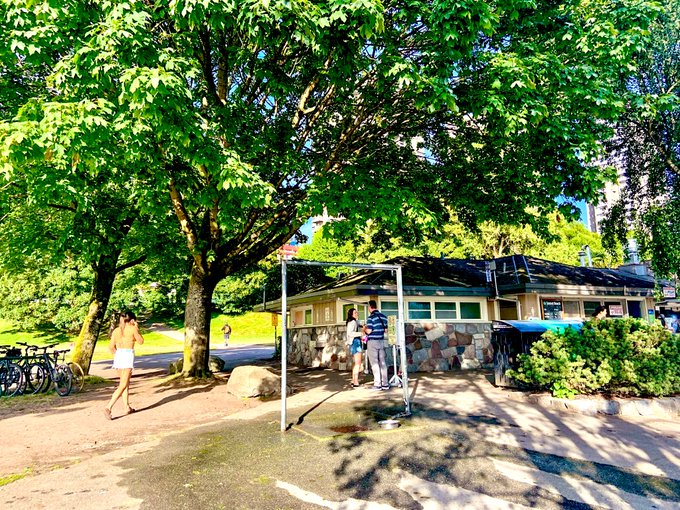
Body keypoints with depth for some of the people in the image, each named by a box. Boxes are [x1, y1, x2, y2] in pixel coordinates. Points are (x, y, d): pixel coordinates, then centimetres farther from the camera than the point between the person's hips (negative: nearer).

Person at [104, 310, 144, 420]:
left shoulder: (116, 330, 11)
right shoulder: (132, 329, -3)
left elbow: (111, 347, 7)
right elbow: (141, 341, 6)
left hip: (118, 356, 6)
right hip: (128, 356, -6)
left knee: (126, 383, 18)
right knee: (122, 385, -6)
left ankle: (127, 407, 23)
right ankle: (108, 407, -19)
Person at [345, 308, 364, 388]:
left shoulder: (356, 322, 19)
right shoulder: (352, 322, -12)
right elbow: (349, 333, -23)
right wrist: (360, 333, -25)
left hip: (357, 342, 11)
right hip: (355, 342, -11)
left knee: (356, 363, 13)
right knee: (358, 363, -11)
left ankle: (353, 381, 18)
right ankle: (356, 383, -11)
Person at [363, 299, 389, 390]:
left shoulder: (371, 317, -13)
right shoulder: (383, 316, 7)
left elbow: (369, 331, -18)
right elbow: (385, 330, 10)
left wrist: (364, 328, 2)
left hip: (372, 342, -6)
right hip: (381, 341, 6)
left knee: (374, 363, -1)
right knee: (383, 362, 8)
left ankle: (377, 384, 0)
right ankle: (385, 384, 10)